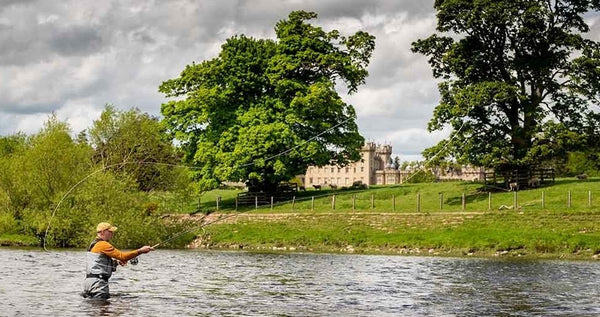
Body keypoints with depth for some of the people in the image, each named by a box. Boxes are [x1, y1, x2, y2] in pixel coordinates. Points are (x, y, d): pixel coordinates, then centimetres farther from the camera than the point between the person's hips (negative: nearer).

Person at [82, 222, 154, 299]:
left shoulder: (94, 244, 19)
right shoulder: (103, 245, -14)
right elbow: (122, 256, -19)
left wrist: (115, 261, 12)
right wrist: (140, 251, -17)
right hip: (97, 283, -10)